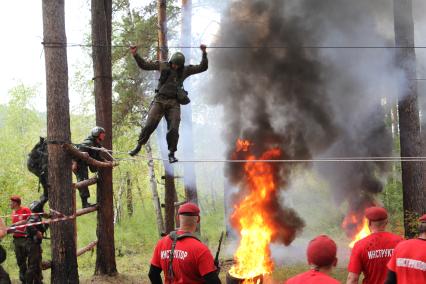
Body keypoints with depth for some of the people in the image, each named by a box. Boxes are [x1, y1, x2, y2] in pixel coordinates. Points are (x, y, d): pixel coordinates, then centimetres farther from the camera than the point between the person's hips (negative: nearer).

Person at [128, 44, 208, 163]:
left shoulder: (186, 70, 8)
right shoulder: (163, 66, 6)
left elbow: (203, 67, 3)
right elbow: (144, 65, 9)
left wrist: (204, 54, -9)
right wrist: (135, 55, -2)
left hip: (174, 103, 0)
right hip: (160, 100, 0)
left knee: (173, 129, -8)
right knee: (149, 125, -9)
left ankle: (171, 153, 5)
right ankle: (138, 146, 6)